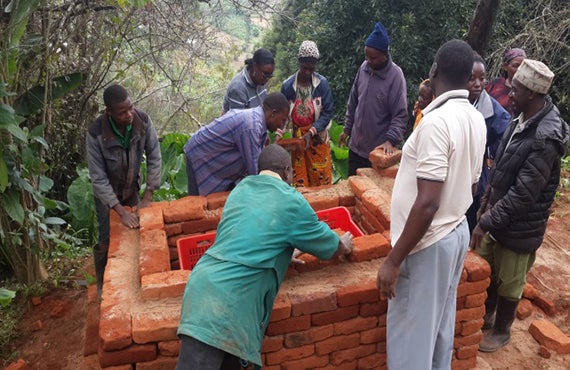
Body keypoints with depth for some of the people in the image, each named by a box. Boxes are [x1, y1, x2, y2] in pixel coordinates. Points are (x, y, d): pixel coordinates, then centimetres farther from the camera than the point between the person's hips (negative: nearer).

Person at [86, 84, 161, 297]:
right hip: (106, 192, -3)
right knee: (107, 240, 1)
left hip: (132, 187, 3)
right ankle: (102, 287, 24)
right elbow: (98, 178, -26)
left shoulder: (142, 120, -23)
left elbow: (154, 157, -15)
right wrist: (121, 211, -31)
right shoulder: (96, 134, -31)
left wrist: (147, 197, -18)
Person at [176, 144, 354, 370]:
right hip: (233, 294, -7)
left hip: (204, 281, 7)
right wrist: (344, 244, 39)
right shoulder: (292, 201, 3)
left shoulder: (241, 188, 20)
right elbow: (332, 249, 16)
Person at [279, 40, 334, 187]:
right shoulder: (288, 85, -8)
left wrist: (311, 132, -20)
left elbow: (327, 113, -9)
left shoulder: (322, 83, -10)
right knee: (300, 178, 6)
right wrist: (279, 134, -13)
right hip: (297, 138, 0)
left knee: (322, 179, 7)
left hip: (318, 137, 0)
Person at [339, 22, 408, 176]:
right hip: (356, 145, 6)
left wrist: (390, 140, -30)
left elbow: (400, 115, -18)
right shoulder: (364, 67, 0)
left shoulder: (395, 75, -17)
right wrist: (347, 129, 14)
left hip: (379, 150, -5)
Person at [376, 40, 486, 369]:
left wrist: (393, 261, -21)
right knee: (441, 322, 23)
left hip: (429, 243, -9)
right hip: (458, 231, 9)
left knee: (410, 335, 6)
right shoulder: (476, 119, 4)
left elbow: (427, 203, -27)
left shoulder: (436, 122, -24)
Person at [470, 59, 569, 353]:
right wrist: (487, 201, 15)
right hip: (498, 214, 8)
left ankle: (501, 331, 35)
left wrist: (486, 223, -25)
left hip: (519, 227, -8)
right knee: (486, 270, 23)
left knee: (509, 283, 13)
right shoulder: (521, 121, -1)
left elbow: (522, 195, -28)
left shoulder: (545, 139, -29)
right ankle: (485, 315, 45)